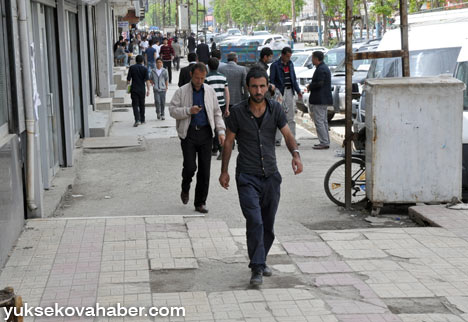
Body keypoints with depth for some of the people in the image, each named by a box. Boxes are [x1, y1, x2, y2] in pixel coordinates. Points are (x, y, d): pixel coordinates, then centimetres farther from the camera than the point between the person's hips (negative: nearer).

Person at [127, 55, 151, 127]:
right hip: (142, 90, 1)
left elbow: (128, 79, -1)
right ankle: (142, 120, 23)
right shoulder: (145, 69, -3)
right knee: (142, 105, 14)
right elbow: (147, 80, -9)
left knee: (135, 105, -2)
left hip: (134, 89, -1)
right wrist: (148, 89, -7)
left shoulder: (132, 68, -2)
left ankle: (137, 120, -19)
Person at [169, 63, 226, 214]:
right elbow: (172, 110, -2)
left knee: (205, 170, 2)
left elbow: (217, 113, 14)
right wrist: (189, 111, -17)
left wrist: (221, 131, 3)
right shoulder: (181, 92, 1)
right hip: (188, 133, -3)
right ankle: (185, 189, 22)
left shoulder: (210, 91, 11)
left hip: (206, 133, 3)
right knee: (190, 167, -11)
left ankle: (200, 203, 11)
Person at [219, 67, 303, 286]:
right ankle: (257, 269, -10)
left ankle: (260, 261, 31)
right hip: (247, 177, -3)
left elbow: (287, 135, -3)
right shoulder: (238, 112, -6)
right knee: (255, 222, -16)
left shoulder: (275, 109, 1)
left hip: (271, 175, 4)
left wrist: (295, 154, -24)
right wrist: (224, 171, 4)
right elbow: (228, 142, 3)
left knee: (268, 224, 12)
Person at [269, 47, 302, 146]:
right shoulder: (275, 65, -5)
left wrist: (298, 91, 10)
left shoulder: (290, 64, 12)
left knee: (291, 118, 7)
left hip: (289, 91, 5)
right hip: (279, 92, -5)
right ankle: (277, 139, 1)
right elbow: (272, 80, -7)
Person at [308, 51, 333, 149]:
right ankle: (326, 142, 20)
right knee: (323, 121, 15)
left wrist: (310, 87, -8)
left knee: (319, 121, -8)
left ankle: (324, 143, -8)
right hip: (324, 99, 11)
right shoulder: (324, 67, 17)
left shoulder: (321, 69, -17)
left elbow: (319, 83, -24)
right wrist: (311, 86, 11)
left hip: (319, 100, -11)